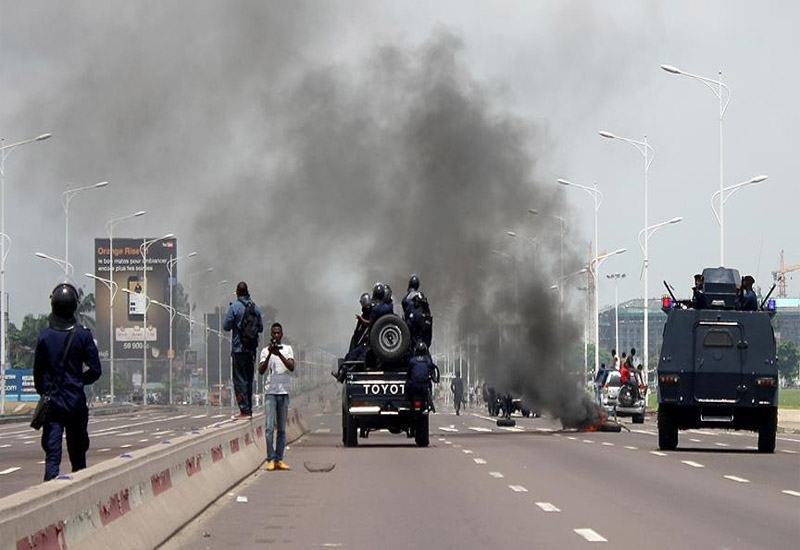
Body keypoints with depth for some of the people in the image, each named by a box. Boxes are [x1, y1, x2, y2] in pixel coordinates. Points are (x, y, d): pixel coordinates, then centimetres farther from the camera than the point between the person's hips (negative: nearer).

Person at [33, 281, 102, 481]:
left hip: (52, 403, 0)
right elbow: (95, 371, -4)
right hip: (76, 402, 0)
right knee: (77, 454, 11)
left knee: (52, 454, -3)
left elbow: (38, 373, 0)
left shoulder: (44, 337, -5)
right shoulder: (83, 336, -7)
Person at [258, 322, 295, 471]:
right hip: (270, 392, -2)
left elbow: (291, 367, -6)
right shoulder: (265, 351, 6)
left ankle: (279, 459, 7)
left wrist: (279, 354, -17)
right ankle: (271, 459, -10)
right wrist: (270, 354, -17)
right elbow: (261, 370, -6)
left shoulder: (287, 349, 8)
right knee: (270, 427, -10)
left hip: (284, 392, 2)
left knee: (282, 429, 4)